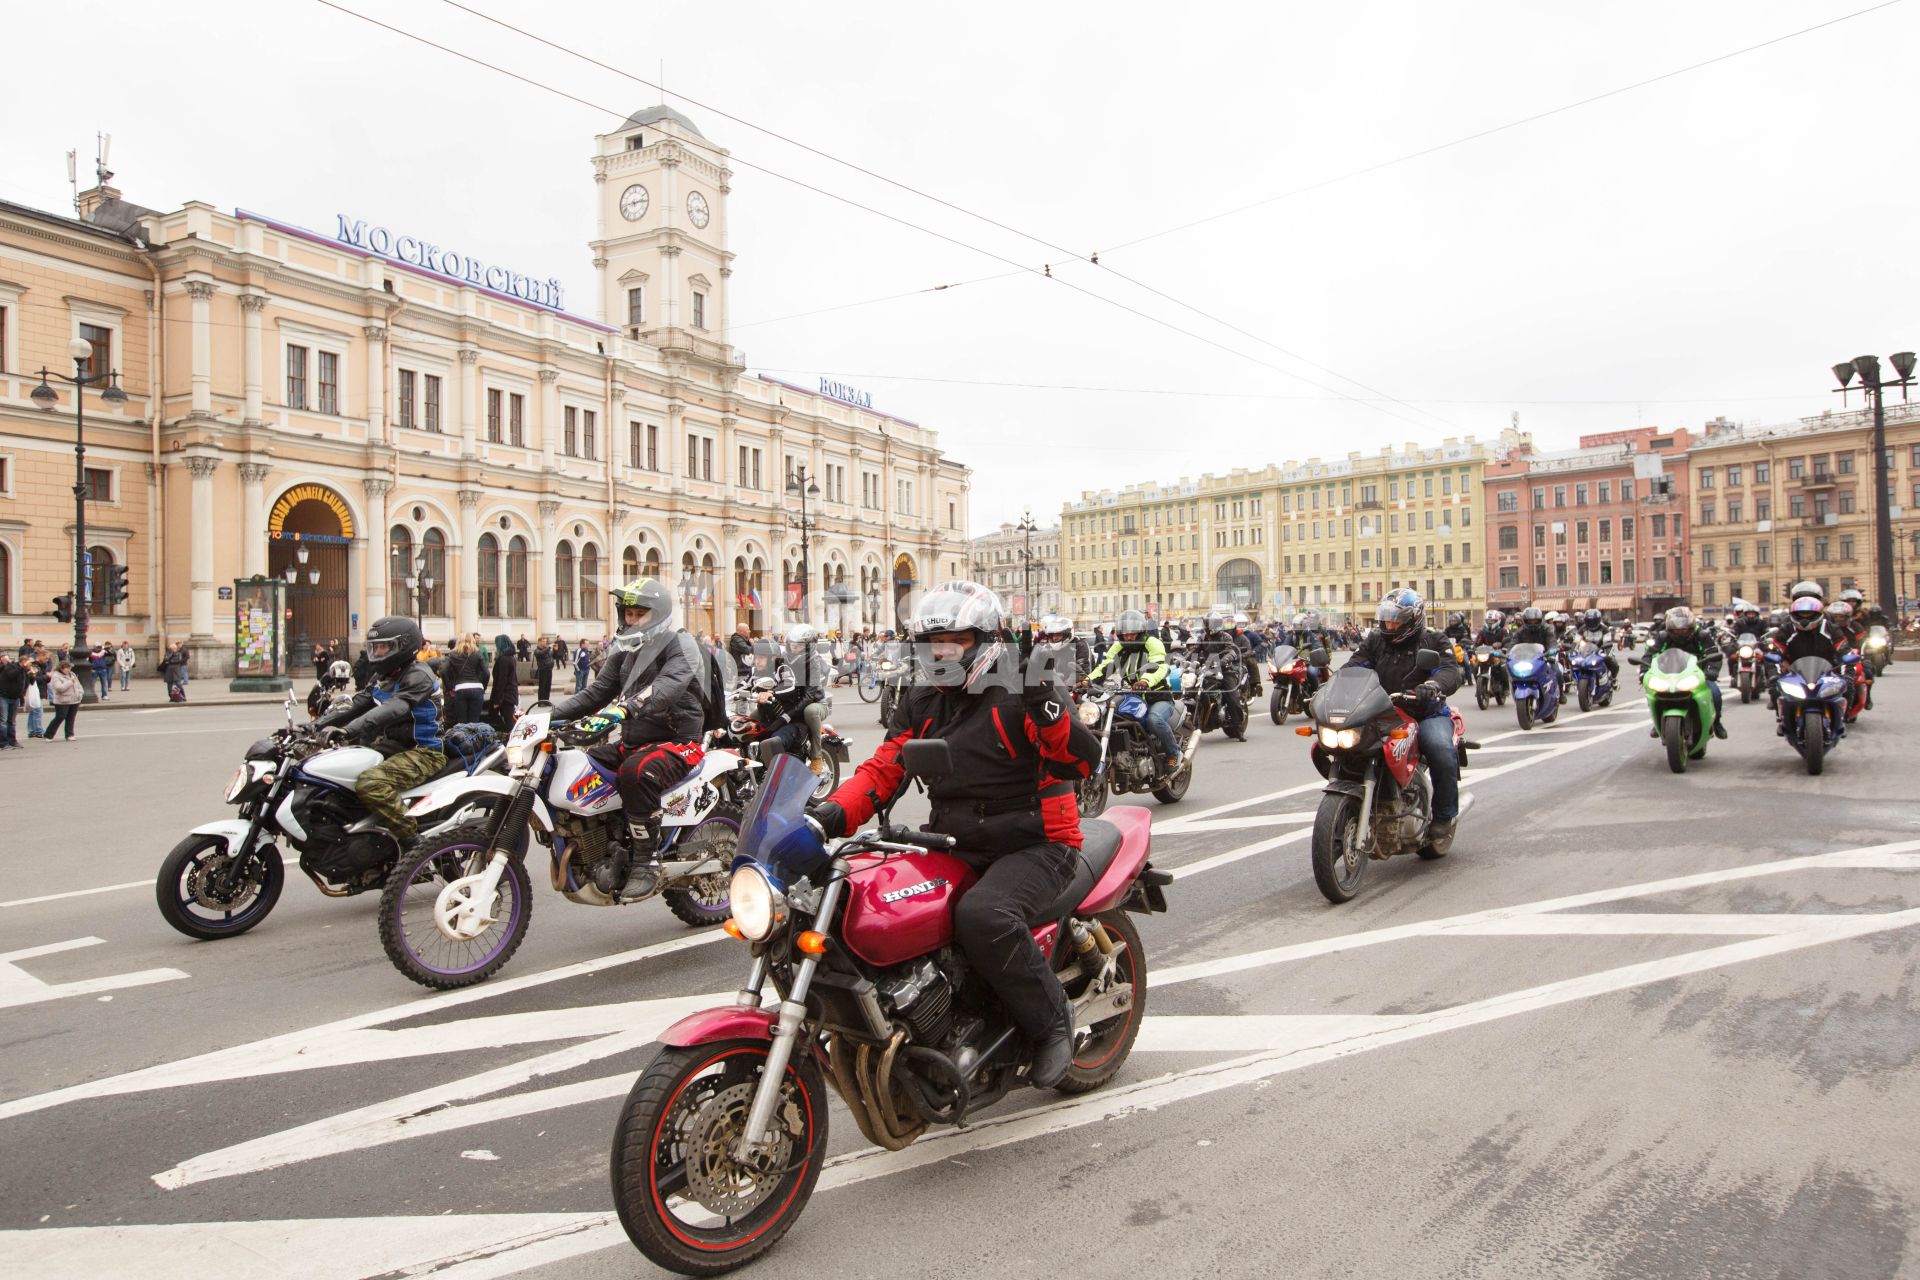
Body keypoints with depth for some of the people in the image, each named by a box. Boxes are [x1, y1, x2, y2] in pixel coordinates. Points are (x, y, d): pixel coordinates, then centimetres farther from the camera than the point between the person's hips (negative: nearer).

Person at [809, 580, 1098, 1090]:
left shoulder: (1021, 692, -7)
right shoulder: (922, 703, 11)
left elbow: (1081, 761, -18)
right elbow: (883, 768, 3)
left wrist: (1046, 707, -34)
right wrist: (835, 811, -14)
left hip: (1034, 847, -7)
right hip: (954, 846, 7)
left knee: (982, 917, -34)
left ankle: (1051, 1016, -7)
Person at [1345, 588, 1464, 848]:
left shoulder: (1434, 642, 6)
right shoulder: (1374, 642, 16)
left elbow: (1450, 672, -11)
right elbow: (1354, 666, 3)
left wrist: (1431, 686, -34)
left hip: (1426, 713, -3)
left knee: (1442, 751, -32)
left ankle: (1444, 817, -9)